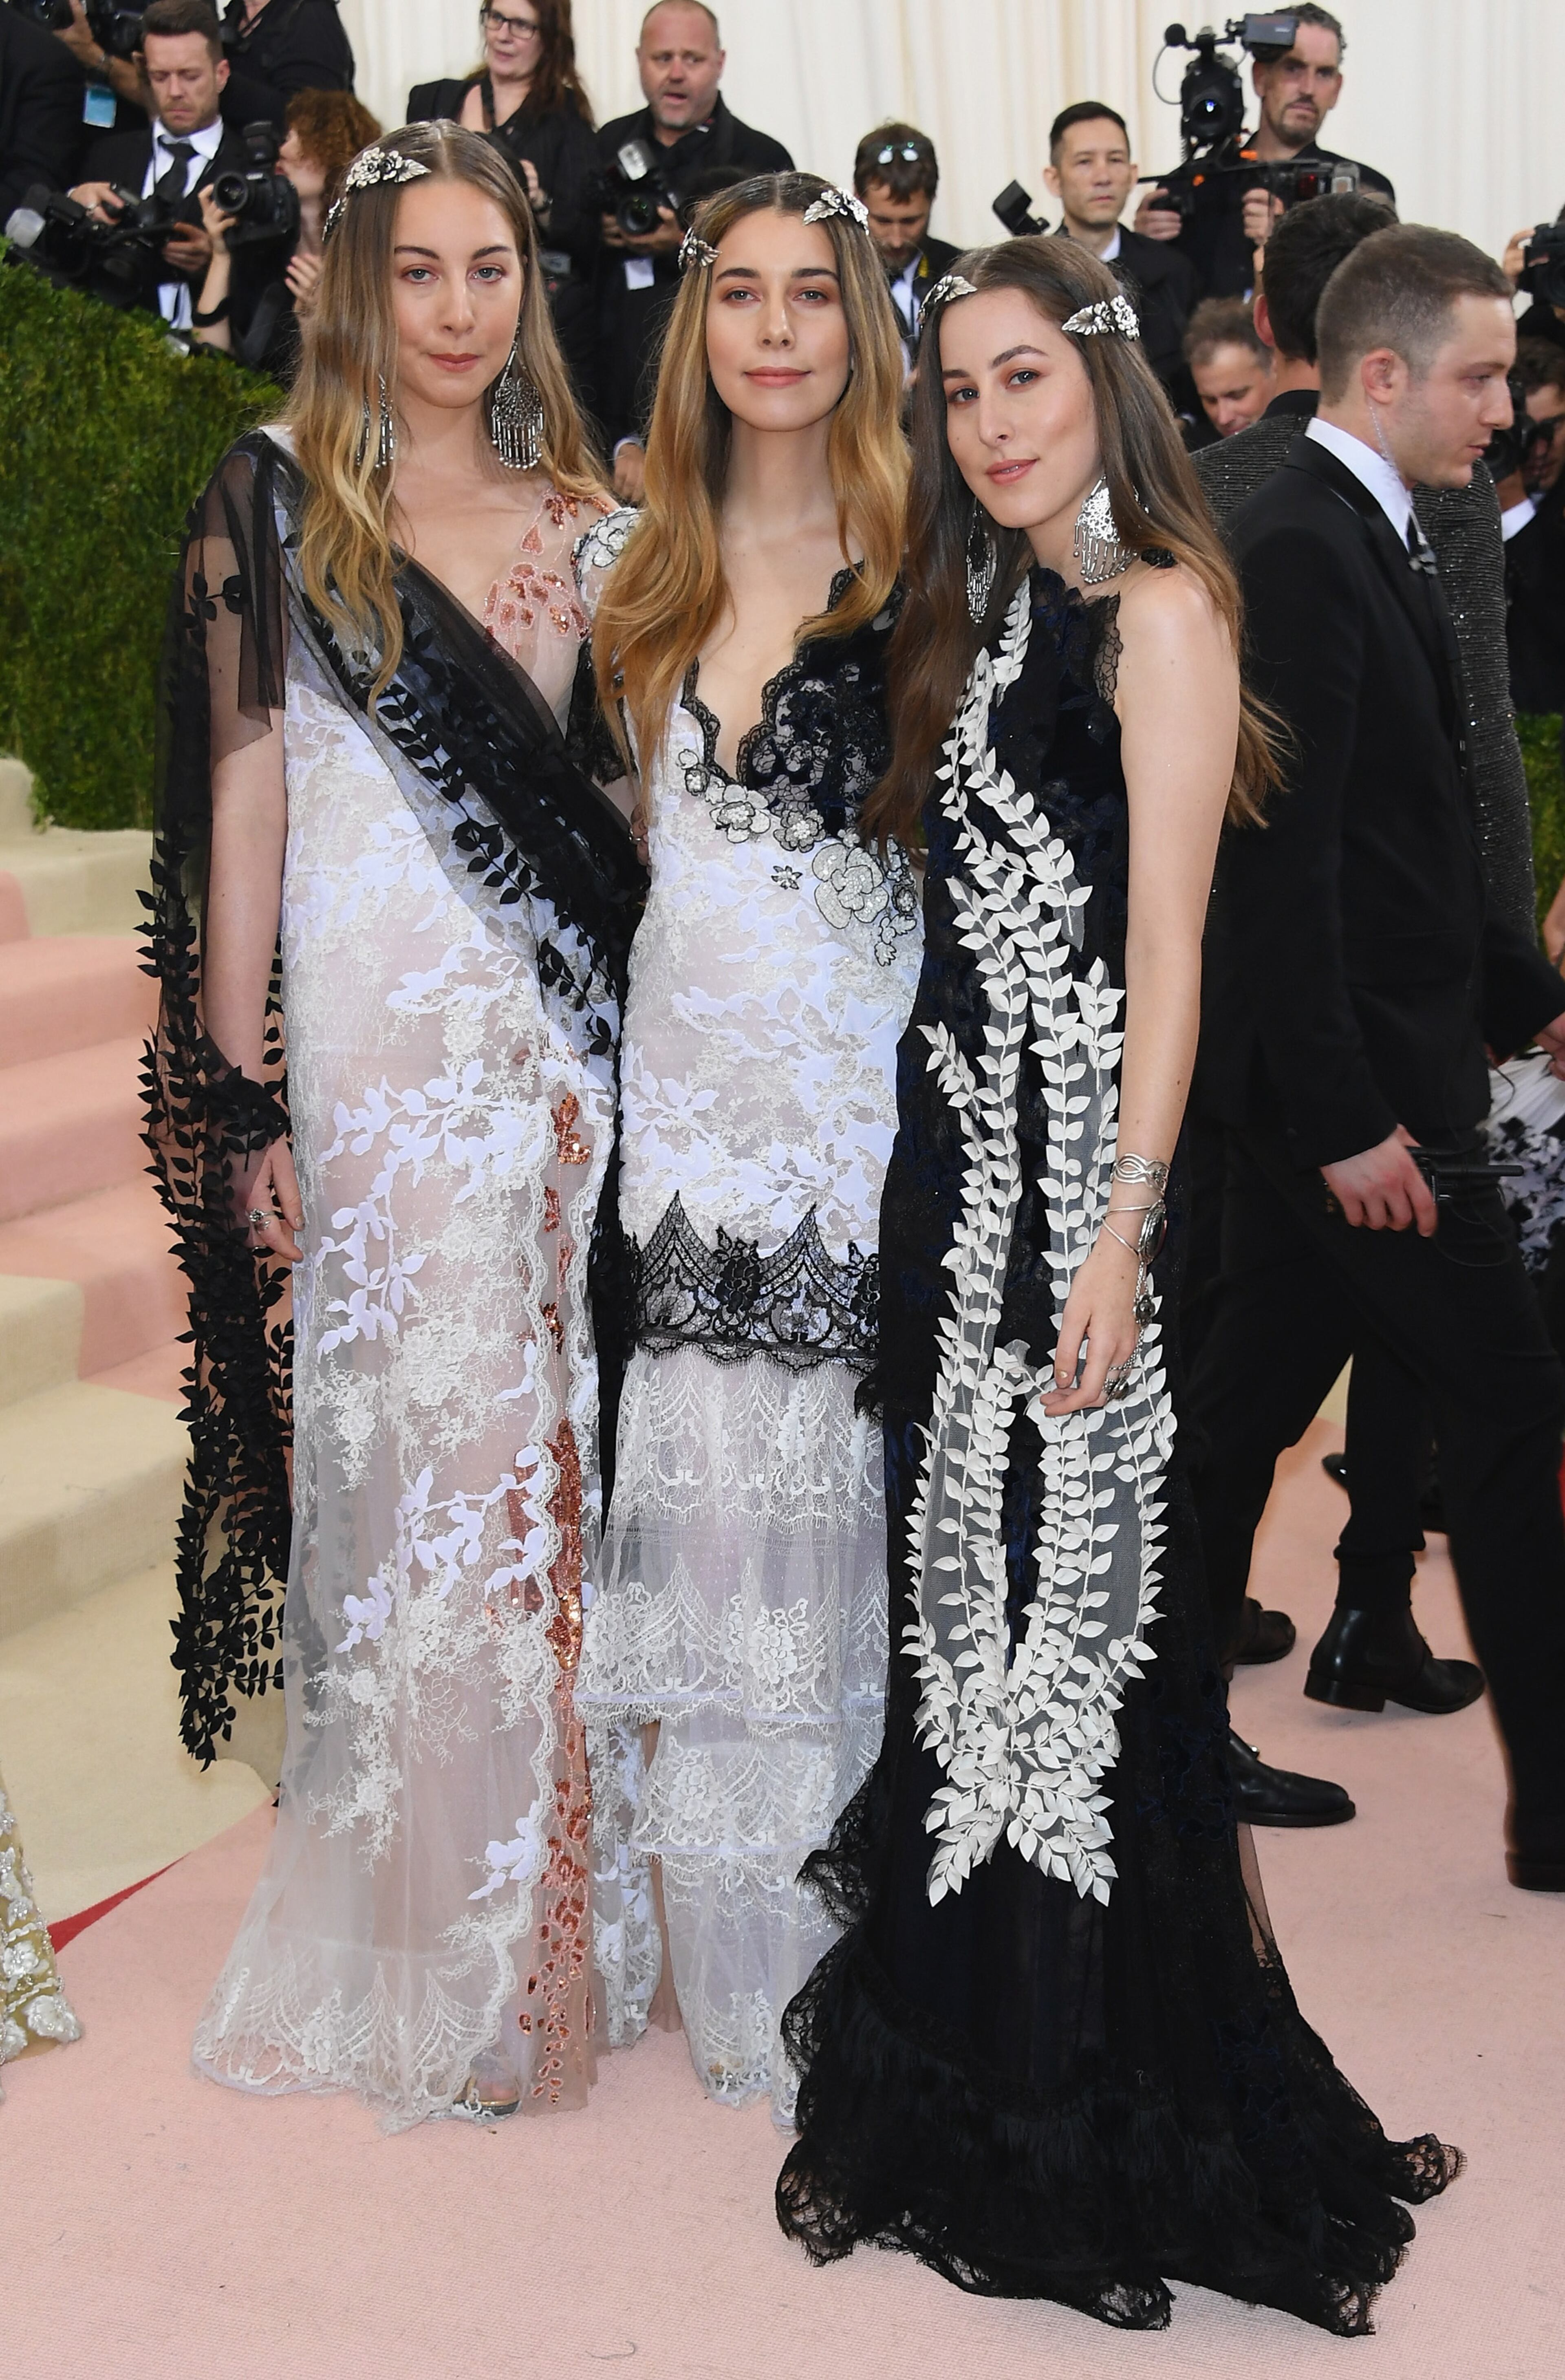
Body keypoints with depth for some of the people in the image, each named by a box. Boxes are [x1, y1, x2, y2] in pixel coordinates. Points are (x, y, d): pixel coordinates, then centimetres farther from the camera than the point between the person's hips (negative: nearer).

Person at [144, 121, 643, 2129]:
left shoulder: (576, 514, 13)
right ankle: (432, 1953, 15)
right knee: (426, 1450, -1)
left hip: (566, 1033, 4)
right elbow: (242, 785, -3)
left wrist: (637, 1042, 4)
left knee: (555, 1449, 6)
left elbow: (623, 786, 13)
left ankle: (552, 1901, 23)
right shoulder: (280, 500, 1)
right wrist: (243, 1092, -8)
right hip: (380, 1031, -4)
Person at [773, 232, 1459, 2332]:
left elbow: (1167, 944, -13)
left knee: (1068, 1596, -2)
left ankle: (1104, 2125, 13)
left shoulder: (1160, 608, -7)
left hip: (1072, 1162, -8)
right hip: (955, 1151, 8)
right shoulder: (986, 606, 17)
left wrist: (1120, 1229, -19)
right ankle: (980, 2077, 28)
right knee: (968, 1586, 12)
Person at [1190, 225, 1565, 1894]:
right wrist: (1347, 1116, -23)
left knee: (1248, 1396, 15)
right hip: (1347, 1072, -10)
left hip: (1353, 1070, 10)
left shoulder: (1365, 539, 15)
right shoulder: (1297, 550, -17)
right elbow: (1280, 858, -22)